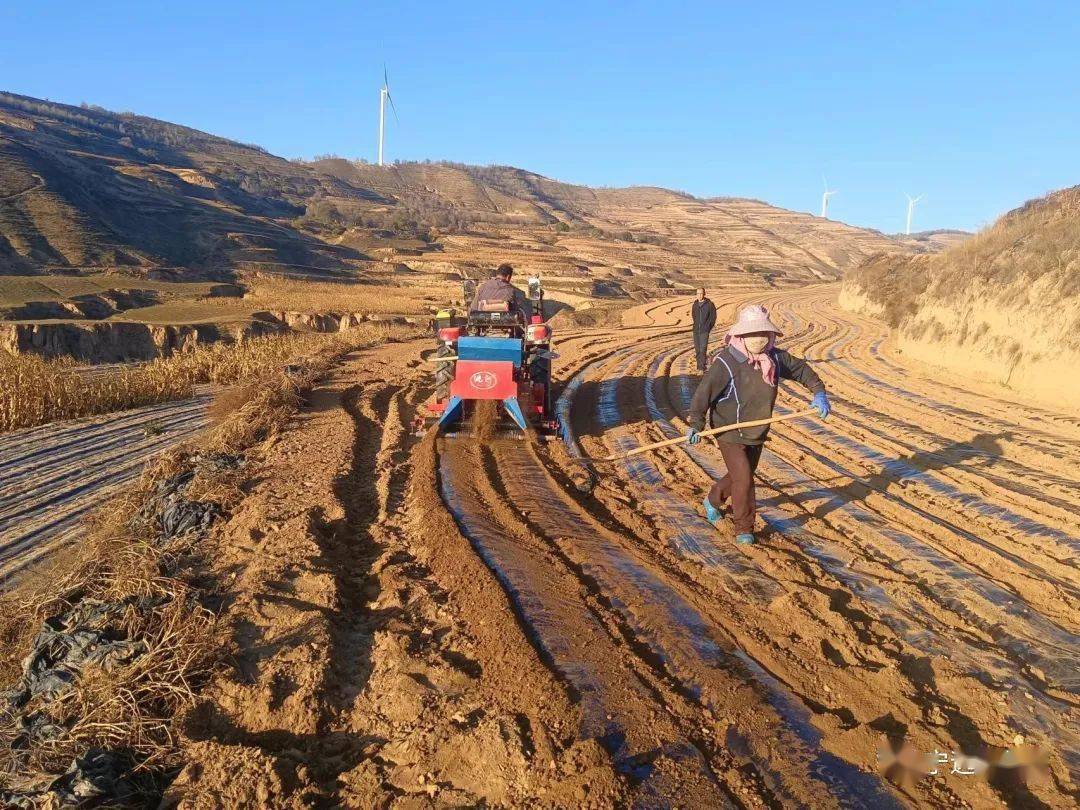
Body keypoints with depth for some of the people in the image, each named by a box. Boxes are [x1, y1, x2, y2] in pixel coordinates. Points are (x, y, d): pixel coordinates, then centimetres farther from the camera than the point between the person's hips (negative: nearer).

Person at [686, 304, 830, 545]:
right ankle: (744, 529, 8)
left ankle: (713, 501, 48)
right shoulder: (725, 363, -21)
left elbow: (800, 368, 13)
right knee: (743, 479, -11)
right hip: (730, 434, -7)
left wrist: (818, 392, 3)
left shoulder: (774, 357, -2)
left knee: (743, 475, 21)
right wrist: (695, 424, -27)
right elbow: (703, 392, -21)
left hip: (757, 434, 7)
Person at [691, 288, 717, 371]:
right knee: (697, 348, 9)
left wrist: (709, 328, 0)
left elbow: (713, 317, 0)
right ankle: (699, 364, 21)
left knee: (703, 348, -12)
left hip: (705, 331, -5)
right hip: (696, 330, 5)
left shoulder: (709, 304, -5)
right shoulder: (695, 304, 8)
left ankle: (702, 366, -10)